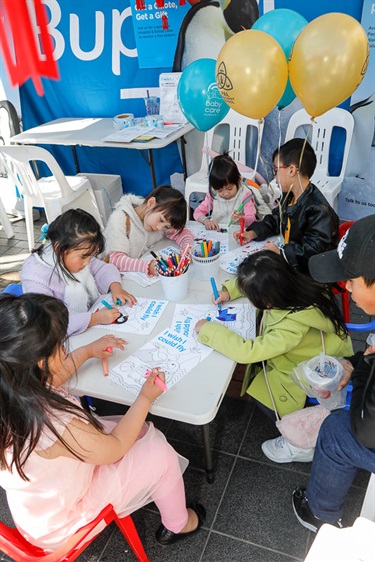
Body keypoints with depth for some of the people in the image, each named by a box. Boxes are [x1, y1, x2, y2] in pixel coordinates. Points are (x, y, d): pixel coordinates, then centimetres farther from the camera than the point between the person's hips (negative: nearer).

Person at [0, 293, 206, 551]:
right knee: (159, 452, 0)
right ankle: (176, 525, 28)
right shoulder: (55, 424, -43)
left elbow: (45, 381, 7)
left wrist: (88, 351, 11)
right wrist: (146, 397, -12)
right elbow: (114, 449, -22)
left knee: (140, 430, 12)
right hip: (60, 523, -7)